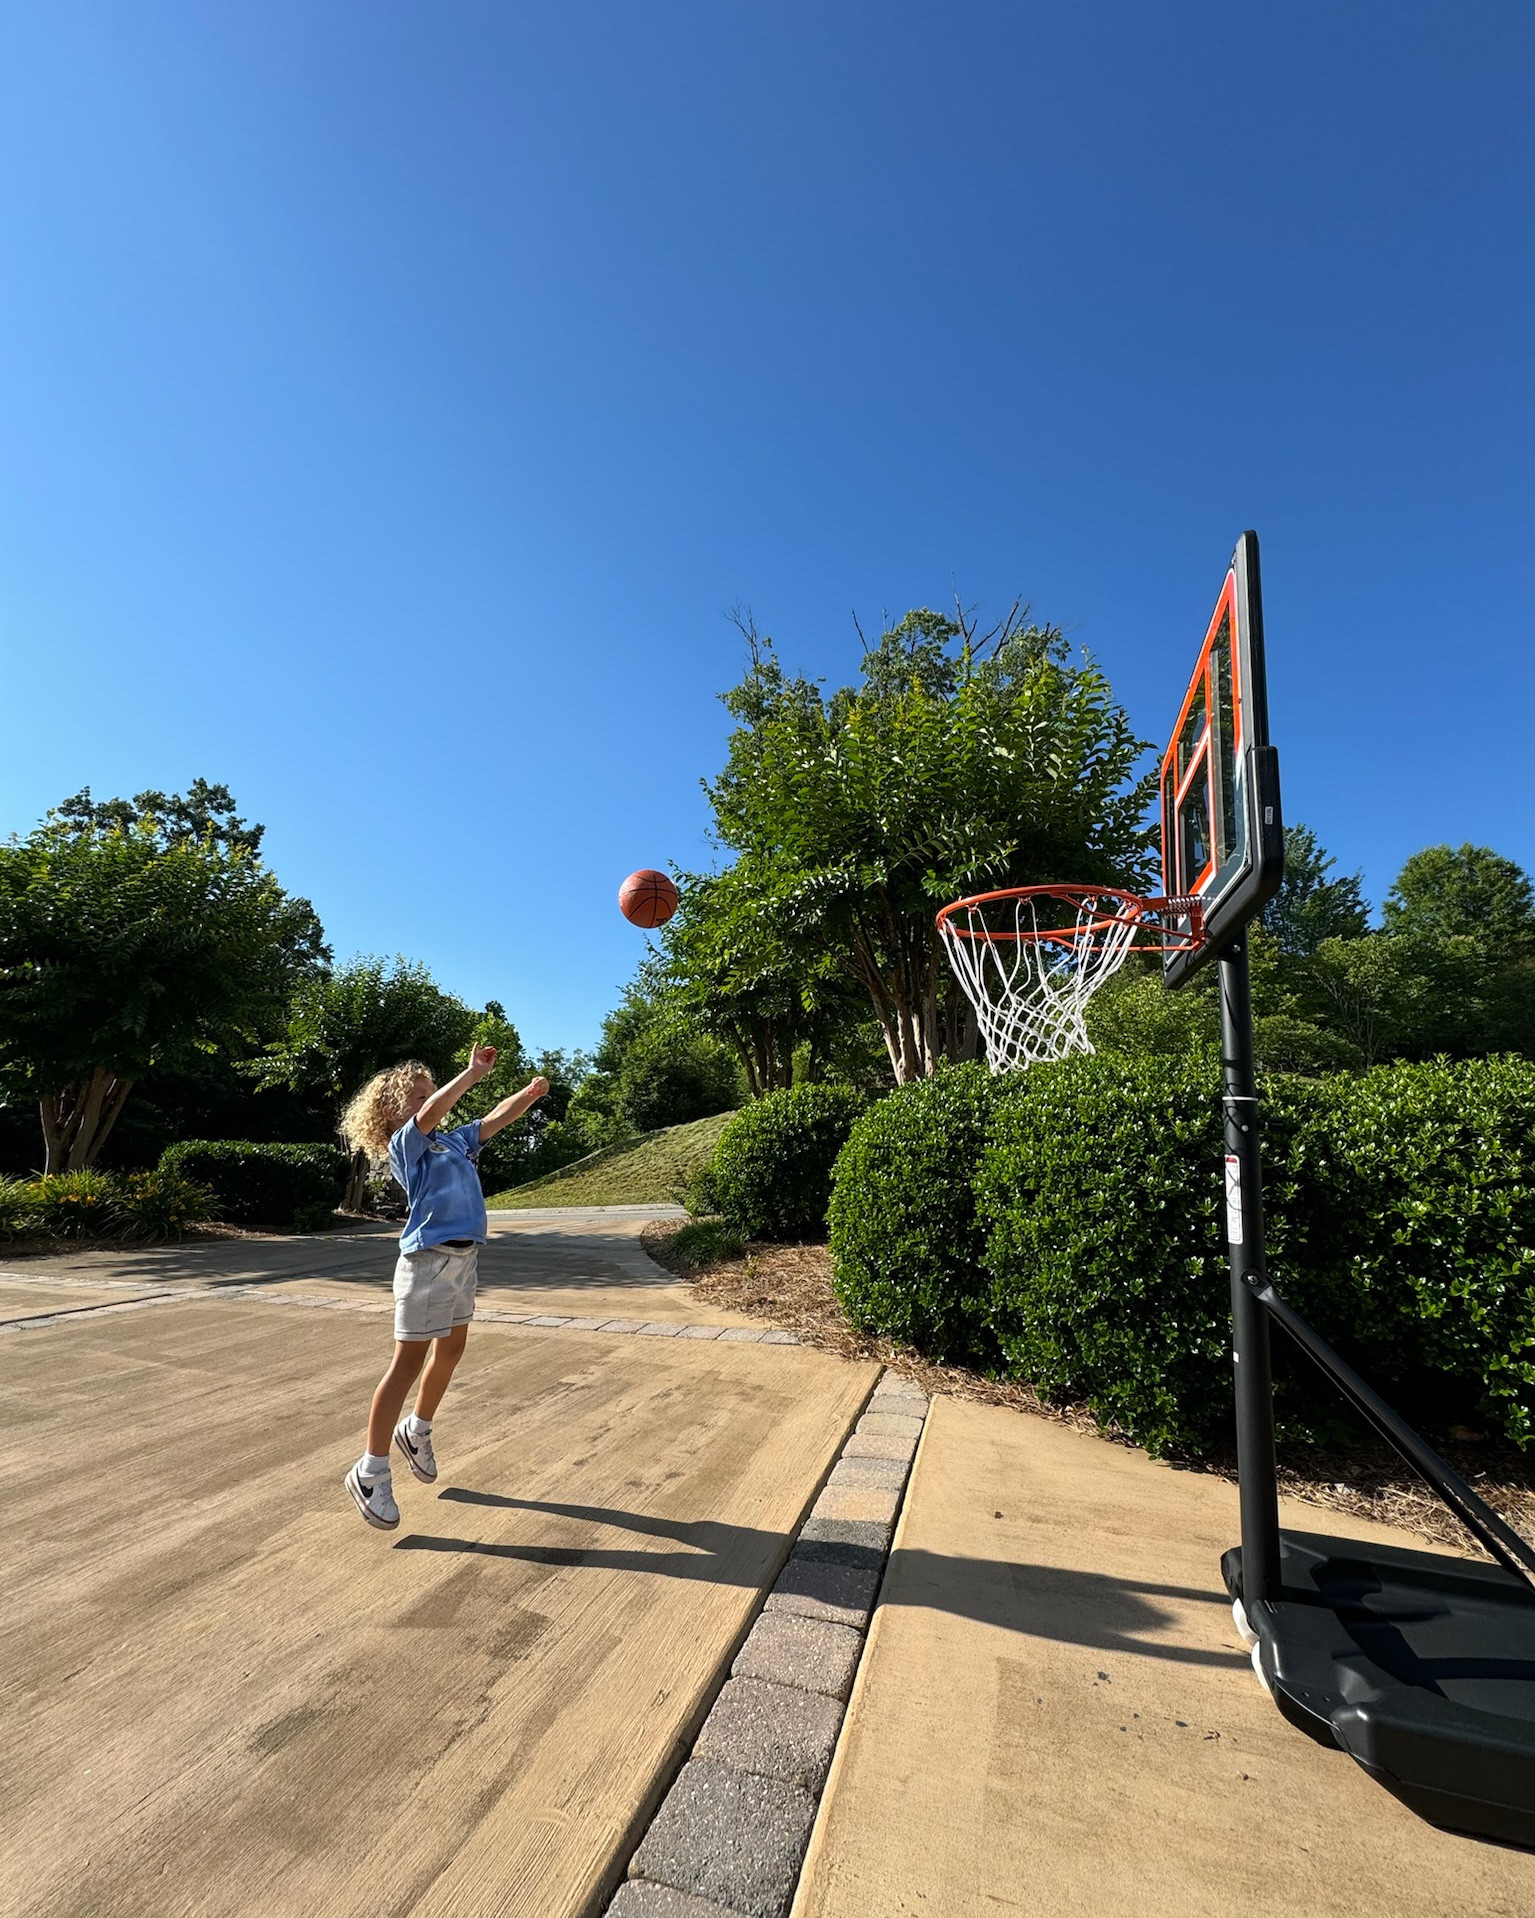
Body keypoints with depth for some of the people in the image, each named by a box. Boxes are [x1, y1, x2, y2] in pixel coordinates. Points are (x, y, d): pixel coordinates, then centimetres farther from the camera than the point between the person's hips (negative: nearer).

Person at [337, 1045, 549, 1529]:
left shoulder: (452, 1142, 14)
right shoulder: (404, 1143, -8)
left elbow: (494, 1120, 17)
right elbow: (430, 1113, -27)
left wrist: (528, 1095, 3)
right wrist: (473, 1072, -28)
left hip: (463, 1257, 8)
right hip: (428, 1259, -8)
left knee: (451, 1350, 19)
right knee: (409, 1361, -2)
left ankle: (417, 1431, 40)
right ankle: (371, 1471, 10)